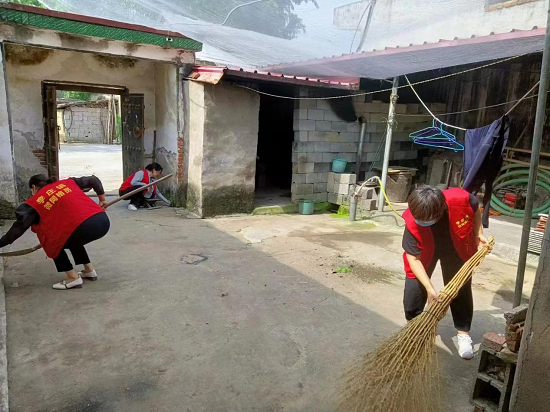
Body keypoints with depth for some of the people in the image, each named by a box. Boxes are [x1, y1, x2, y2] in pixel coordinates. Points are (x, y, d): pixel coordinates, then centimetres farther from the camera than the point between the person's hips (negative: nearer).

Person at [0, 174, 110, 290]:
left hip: (85, 227, -6)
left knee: (54, 244, 20)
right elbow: (93, 180, 29)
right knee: (72, 239, 34)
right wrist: (102, 199, 39)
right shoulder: (67, 182, 24)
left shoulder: (35, 202, 13)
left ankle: (73, 278, 16)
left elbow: (19, 228, 16)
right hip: (103, 221, 7)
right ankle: (89, 271, 37)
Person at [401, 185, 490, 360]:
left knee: (460, 288, 5)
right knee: (413, 288, -3)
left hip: (457, 249, 1)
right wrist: (429, 288, -33)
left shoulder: (460, 199, -37)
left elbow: (475, 210, -8)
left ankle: (463, 333, 23)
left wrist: (478, 235, -10)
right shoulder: (412, 222, -38)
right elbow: (414, 258, -29)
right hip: (426, 251, -1)